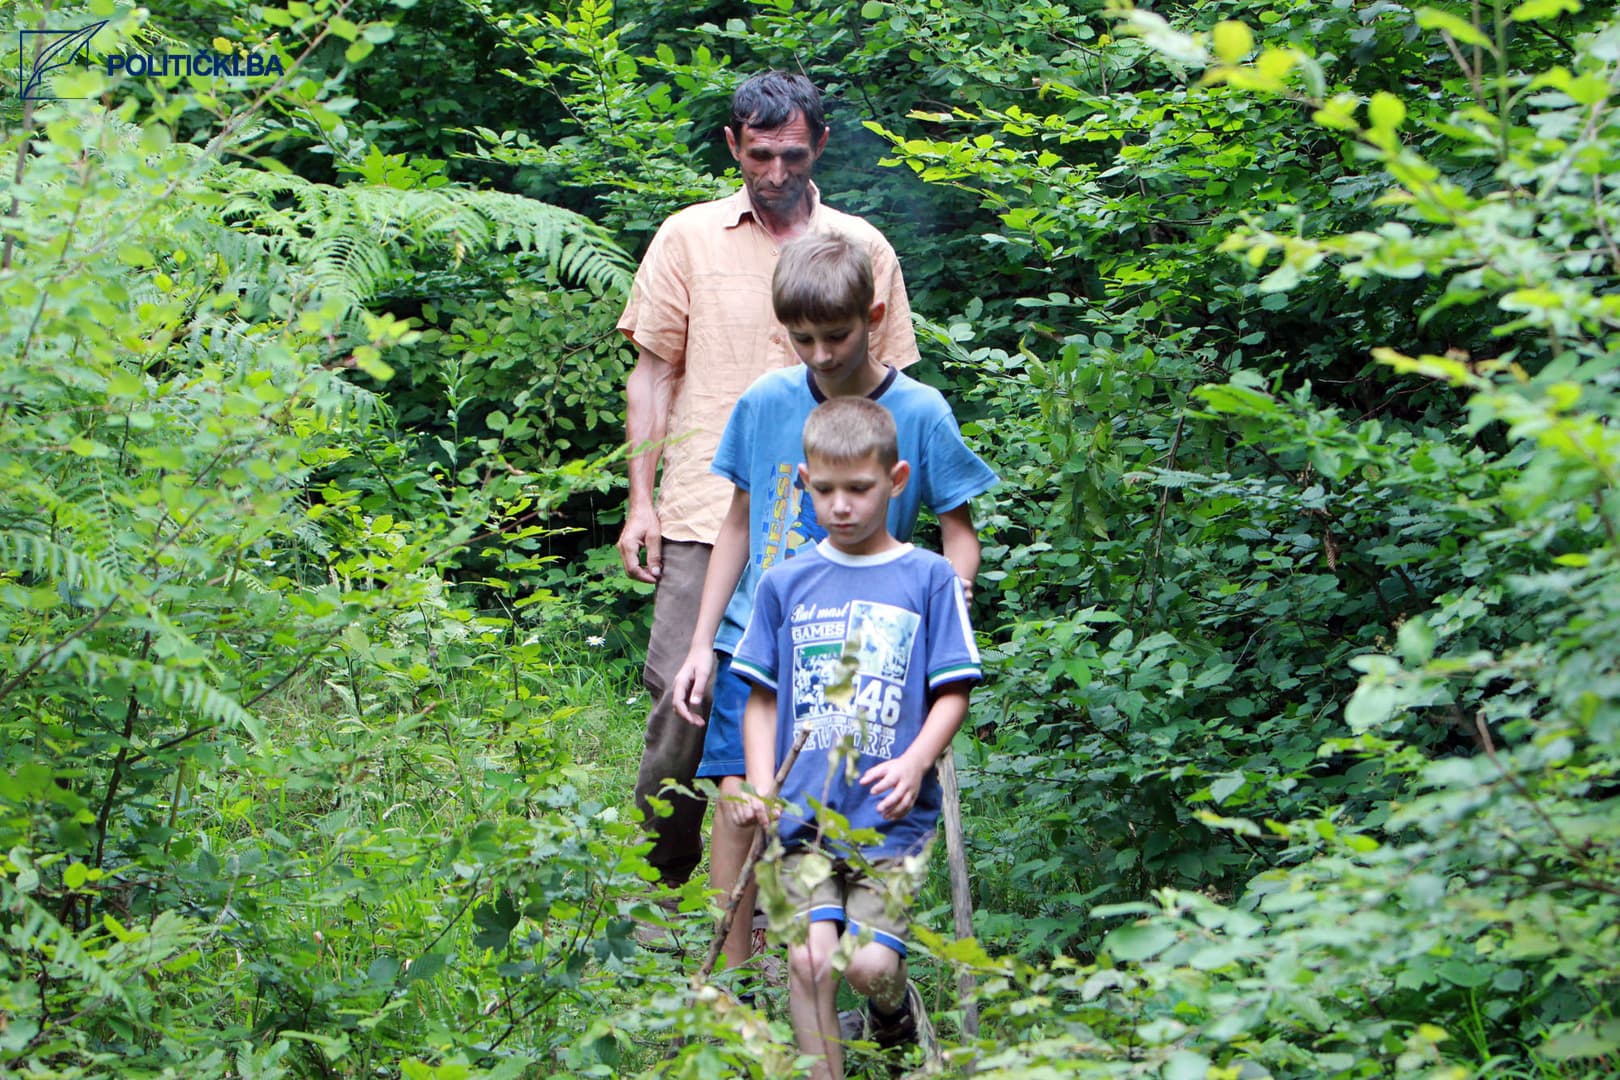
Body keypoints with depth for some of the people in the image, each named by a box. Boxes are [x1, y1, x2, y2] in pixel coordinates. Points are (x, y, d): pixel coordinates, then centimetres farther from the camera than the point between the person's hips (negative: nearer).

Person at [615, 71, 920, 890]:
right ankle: (663, 885, 12)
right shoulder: (688, 238, 9)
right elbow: (654, 373, 10)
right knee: (684, 700, -5)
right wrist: (640, 501, 3)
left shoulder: (863, 250, 10)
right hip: (705, 518, -1)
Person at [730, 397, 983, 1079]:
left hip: (892, 816, -2)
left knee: (870, 964, -10)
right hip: (803, 813, 2)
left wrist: (916, 762, -15)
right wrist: (760, 786, -1)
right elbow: (762, 697, 13)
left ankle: (897, 1021, 24)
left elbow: (953, 692, 2)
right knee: (809, 960, -12)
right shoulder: (785, 583, 9)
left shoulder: (928, 578, 3)